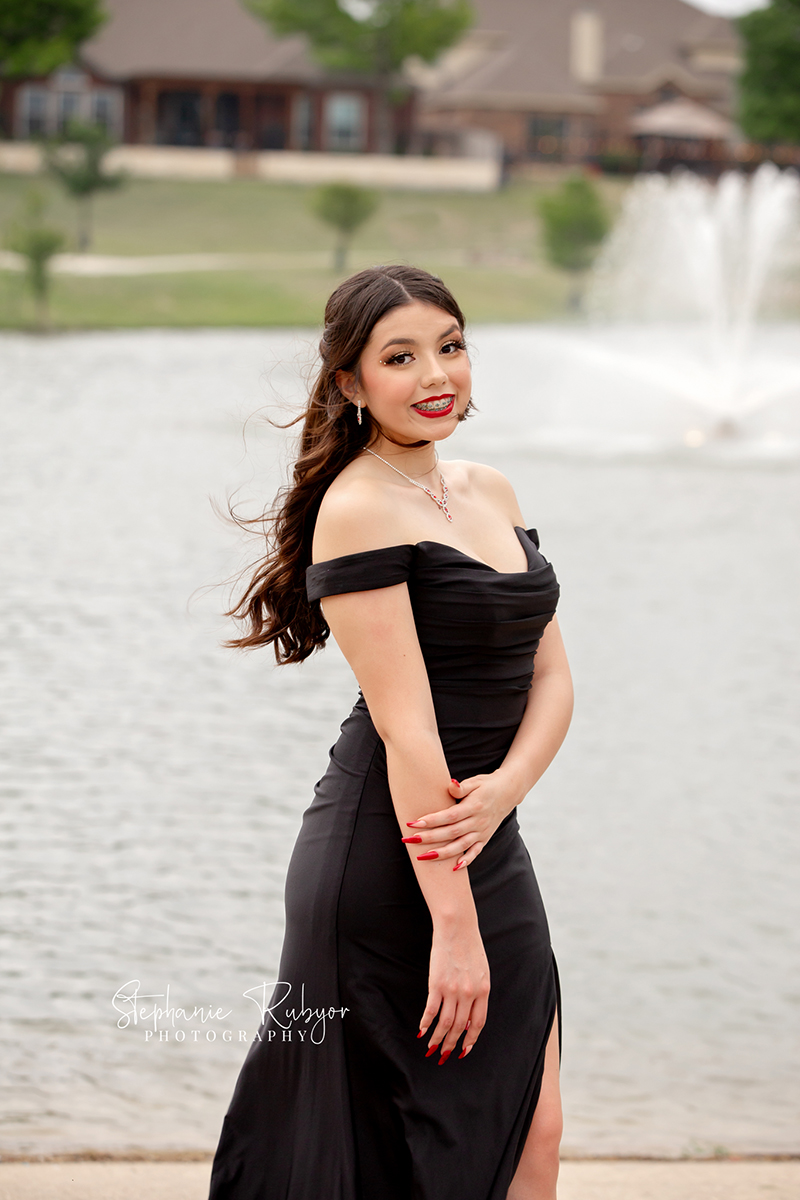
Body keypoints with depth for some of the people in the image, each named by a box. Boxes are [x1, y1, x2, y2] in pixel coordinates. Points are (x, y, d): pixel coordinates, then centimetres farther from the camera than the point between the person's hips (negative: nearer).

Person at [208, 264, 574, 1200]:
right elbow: (405, 727, -19)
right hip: (385, 865, -8)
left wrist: (506, 787, -13)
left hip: (489, 850, 8)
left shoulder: (490, 493, 11)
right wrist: (453, 924, -22)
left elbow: (550, 675, 9)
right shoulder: (359, 510, -14)